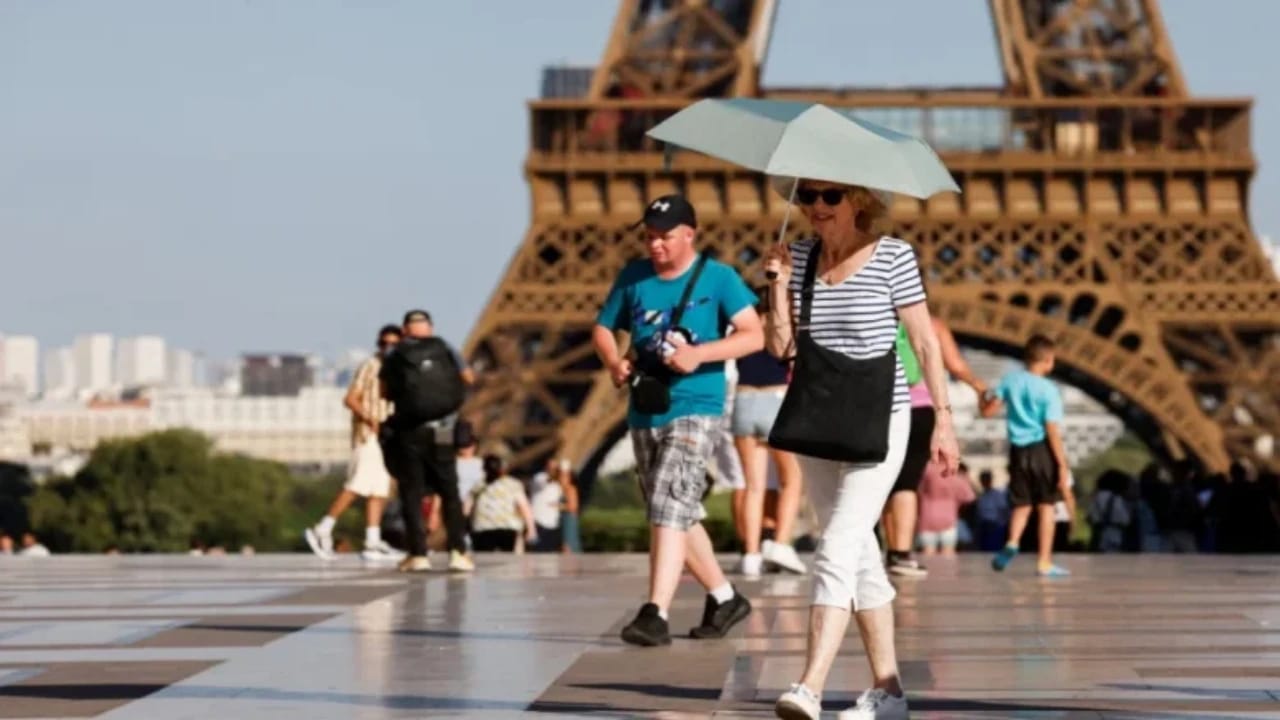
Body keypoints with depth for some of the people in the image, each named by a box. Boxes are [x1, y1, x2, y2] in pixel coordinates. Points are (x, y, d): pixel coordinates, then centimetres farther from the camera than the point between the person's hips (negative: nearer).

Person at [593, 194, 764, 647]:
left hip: (695, 410, -6)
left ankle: (656, 614, -21)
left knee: (669, 508, -18)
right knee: (679, 515, 14)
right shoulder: (634, 277, 9)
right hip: (644, 412, 6)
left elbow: (754, 335, -10)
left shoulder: (717, 278, -5)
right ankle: (724, 597, 30)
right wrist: (613, 362, -7)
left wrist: (699, 354, -22)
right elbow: (603, 328, 15)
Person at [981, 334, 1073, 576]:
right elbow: (1053, 432, -14)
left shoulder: (1010, 381, 0)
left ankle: (1012, 543, -13)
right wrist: (1063, 466, -12)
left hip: (1018, 449, 4)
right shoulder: (1048, 390, -11)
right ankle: (1044, 562, 5)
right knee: (1046, 505, 5)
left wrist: (983, 397, 25)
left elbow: (988, 411, 3)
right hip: (1041, 448, -4)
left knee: (1022, 504, 14)